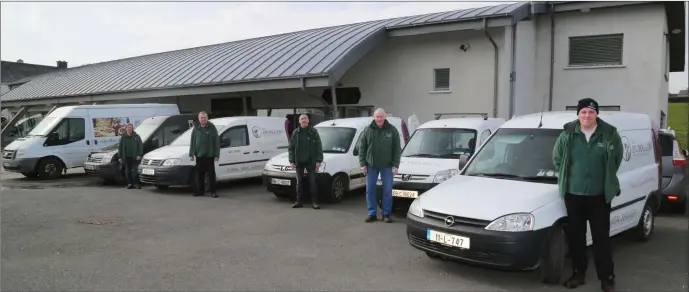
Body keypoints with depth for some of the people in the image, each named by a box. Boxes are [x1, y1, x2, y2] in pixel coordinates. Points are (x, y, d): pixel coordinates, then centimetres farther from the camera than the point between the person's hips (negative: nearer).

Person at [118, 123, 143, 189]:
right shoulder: (123, 137, 10)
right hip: (126, 157, 3)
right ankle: (130, 183, 13)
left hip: (134, 157, -3)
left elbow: (140, 146, 0)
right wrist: (120, 157, 6)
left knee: (134, 170, -8)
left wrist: (139, 155, -9)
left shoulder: (136, 136, 3)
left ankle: (136, 183, -3)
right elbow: (120, 148, 11)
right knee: (127, 171, 6)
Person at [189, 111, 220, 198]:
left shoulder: (212, 128, -3)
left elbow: (216, 142, -5)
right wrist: (191, 154, 6)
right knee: (199, 174, 9)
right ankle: (200, 191, 19)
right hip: (199, 155, 3)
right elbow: (192, 142, 10)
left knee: (211, 174, 1)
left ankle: (213, 191, 7)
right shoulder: (196, 128, 7)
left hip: (209, 155, -3)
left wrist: (216, 155, -8)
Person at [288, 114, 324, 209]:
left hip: (310, 161, -2)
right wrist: (292, 161, 0)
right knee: (299, 182, 7)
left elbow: (319, 147, -2)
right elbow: (291, 148, 8)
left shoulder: (313, 132, 0)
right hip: (299, 162, 3)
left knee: (312, 181, -1)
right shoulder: (295, 133, 6)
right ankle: (299, 201, 15)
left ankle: (314, 201, 3)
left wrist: (318, 160, -9)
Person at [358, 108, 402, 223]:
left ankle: (386, 214, 13)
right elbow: (362, 148, 3)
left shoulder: (392, 130, -2)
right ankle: (372, 214, 13)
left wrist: (395, 165, -8)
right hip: (371, 165, 1)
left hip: (387, 166, -1)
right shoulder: (367, 130, 1)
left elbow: (397, 149, -2)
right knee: (370, 190, 4)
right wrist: (362, 164, -3)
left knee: (387, 191, 3)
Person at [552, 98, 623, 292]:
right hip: (573, 194, 1)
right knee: (576, 236, 10)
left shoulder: (610, 134, -4)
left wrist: (608, 178, 9)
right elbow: (556, 157, 11)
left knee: (601, 237, 3)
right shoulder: (567, 134, -3)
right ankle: (578, 273, 23)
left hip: (600, 195, -1)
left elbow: (617, 158, 10)